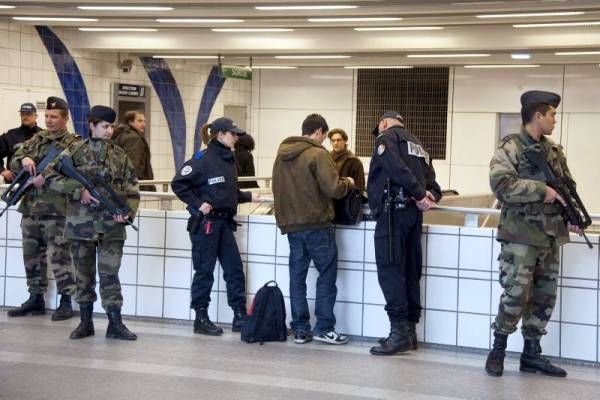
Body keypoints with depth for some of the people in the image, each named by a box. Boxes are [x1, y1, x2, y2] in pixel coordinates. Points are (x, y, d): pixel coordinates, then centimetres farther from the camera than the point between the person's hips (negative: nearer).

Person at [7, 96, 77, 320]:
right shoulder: (36, 140, 16)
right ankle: (36, 299, 23)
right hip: (30, 209, 7)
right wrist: (24, 159, -13)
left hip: (56, 210, -6)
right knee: (32, 257, 12)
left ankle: (66, 302, 2)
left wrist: (46, 176, -26)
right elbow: (13, 162, 9)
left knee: (59, 257, -5)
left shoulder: (73, 143, -2)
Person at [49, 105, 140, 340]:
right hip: (81, 224, 0)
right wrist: (80, 190, -15)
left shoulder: (120, 155, 8)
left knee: (110, 275, 0)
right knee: (84, 274, 9)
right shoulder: (75, 151, 2)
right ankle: (86, 322, 19)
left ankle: (115, 324, 4)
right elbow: (53, 178, -5)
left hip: (112, 226, 1)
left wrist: (128, 212, -10)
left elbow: (132, 190, 7)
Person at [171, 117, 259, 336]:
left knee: (234, 268, 8)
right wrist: (197, 204, -17)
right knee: (204, 270, 1)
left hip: (224, 222, 8)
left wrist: (248, 196, 10)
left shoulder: (229, 160, 12)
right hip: (205, 222, -8)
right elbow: (178, 183, -15)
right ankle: (201, 319, 11)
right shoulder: (203, 159, -12)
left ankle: (240, 317, 14)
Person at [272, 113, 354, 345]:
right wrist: (347, 183, 1)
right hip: (317, 224, -6)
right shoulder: (317, 154, -12)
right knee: (327, 274, 4)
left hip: (290, 225, 6)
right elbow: (333, 188, -18)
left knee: (297, 276, 10)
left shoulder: (282, 155, 9)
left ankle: (300, 330, 12)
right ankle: (324, 328, 3)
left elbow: (278, 189, 15)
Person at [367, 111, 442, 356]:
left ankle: (400, 332, -14)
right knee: (410, 272, 9)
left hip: (394, 210, -8)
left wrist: (419, 194, -16)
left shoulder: (387, 137, 2)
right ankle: (410, 330, 11)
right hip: (413, 212, 8)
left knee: (390, 270, -9)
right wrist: (431, 196, -1)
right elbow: (430, 178, 17)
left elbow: (398, 168, -16)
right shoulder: (417, 144, 27)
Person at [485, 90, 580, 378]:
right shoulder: (510, 147, -8)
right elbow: (501, 185, -21)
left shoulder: (555, 151, 14)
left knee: (544, 298, 10)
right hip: (520, 237, -7)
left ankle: (531, 353, 20)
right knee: (515, 296, -7)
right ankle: (498, 349, 10)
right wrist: (542, 190, -19)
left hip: (551, 238, 7)